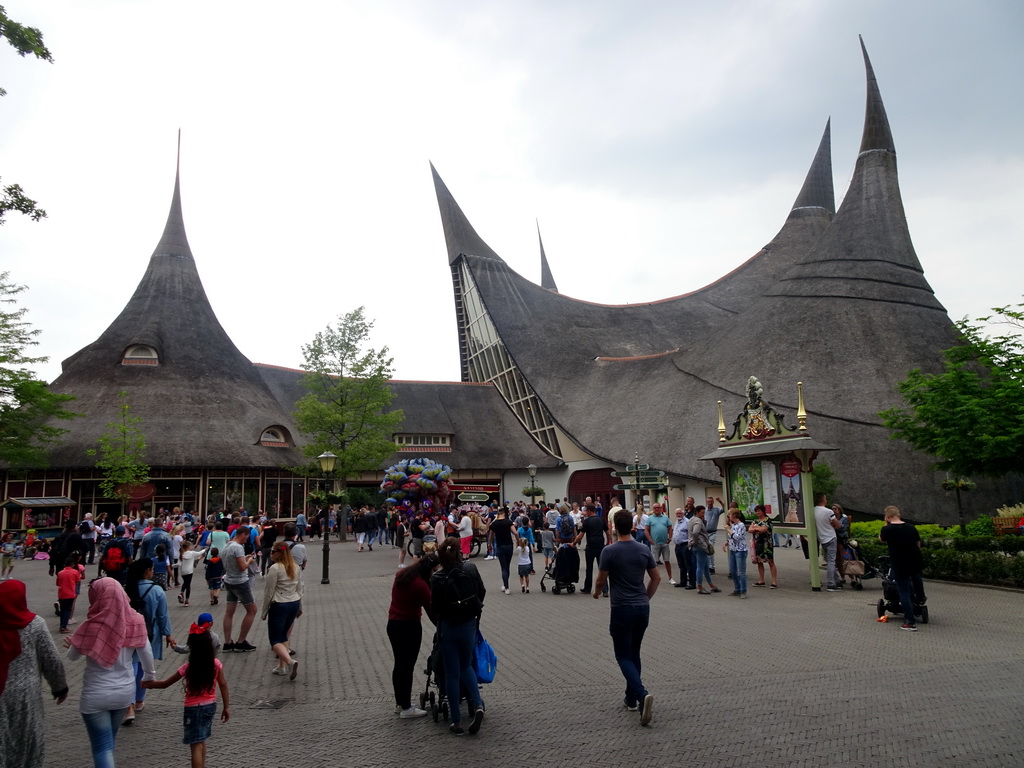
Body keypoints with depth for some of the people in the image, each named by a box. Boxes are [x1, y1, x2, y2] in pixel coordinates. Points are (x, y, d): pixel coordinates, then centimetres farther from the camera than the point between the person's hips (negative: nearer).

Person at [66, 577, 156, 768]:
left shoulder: (93, 626, -23)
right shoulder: (134, 622, -11)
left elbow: (73, 656, -6)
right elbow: (147, 655, 1)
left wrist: (72, 645, 17)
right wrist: (149, 675, 20)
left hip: (96, 695, -4)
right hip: (125, 691, 4)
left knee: (102, 747, 6)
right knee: (109, 740, 26)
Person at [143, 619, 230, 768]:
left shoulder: (187, 668, -17)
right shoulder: (216, 664, -8)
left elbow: (165, 684, -6)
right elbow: (223, 685, -3)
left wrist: (149, 684, 12)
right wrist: (227, 707, 6)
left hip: (194, 708, -5)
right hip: (210, 706, 5)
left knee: (196, 745, -3)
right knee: (201, 739, 26)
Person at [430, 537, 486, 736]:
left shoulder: (437, 578, -16)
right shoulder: (471, 569, -11)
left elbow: (435, 607, -9)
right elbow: (482, 592, 2)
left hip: (447, 628, -2)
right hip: (469, 625, 2)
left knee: (452, 673, 9)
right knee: (466, 666, 23)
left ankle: (457, 722, 14)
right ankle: (477, 704, 3)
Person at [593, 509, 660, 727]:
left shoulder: (609, 551, -12)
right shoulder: (644, 550, 1)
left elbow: (601, 581, -4)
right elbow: (656, 578, 8)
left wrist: (597, 592, 17)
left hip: (622, 609, -5)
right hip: (642, 608, 5)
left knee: (624, 656, 1)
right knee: (634, 654, 20)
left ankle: (642, 695, -20)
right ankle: (631, 698, 25)